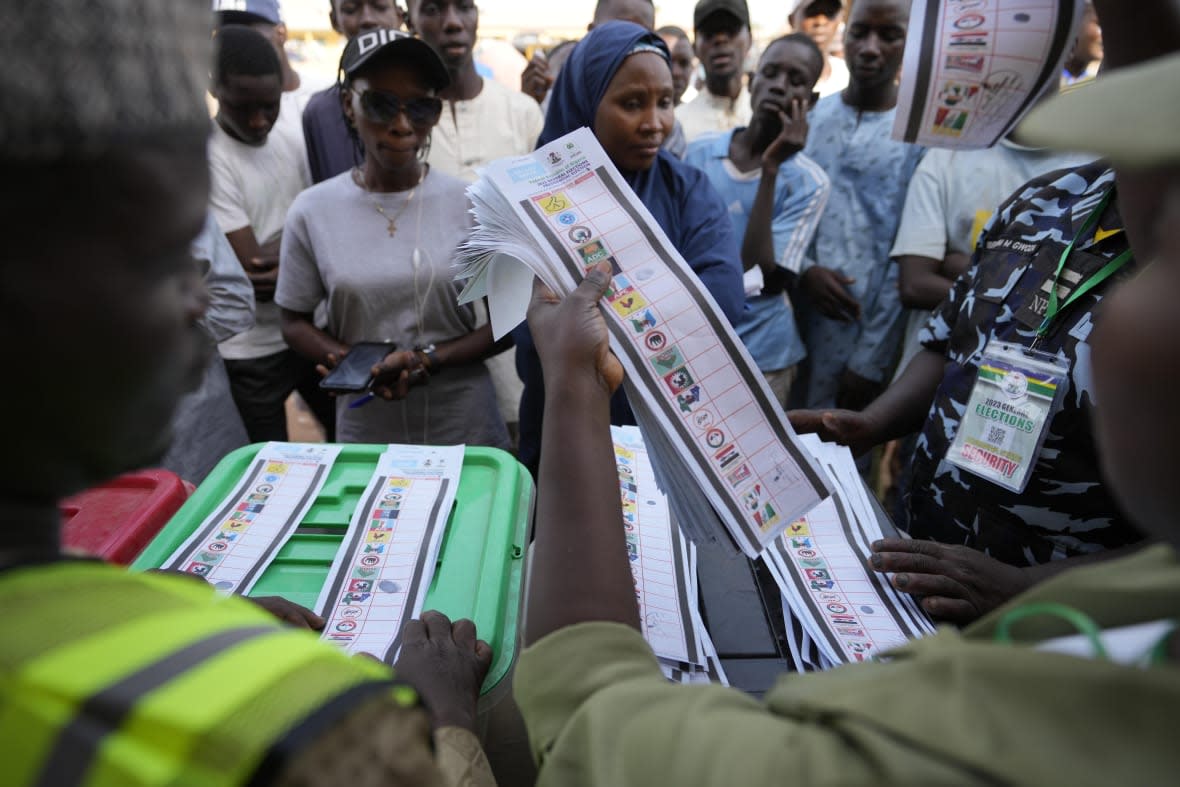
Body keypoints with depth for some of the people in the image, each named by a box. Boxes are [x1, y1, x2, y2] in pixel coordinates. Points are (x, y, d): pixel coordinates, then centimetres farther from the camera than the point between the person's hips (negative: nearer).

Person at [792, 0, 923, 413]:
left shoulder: (920, 136, -5)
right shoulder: (811, 116, 7)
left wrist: (871, 361, -8)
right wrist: (804, 269, -13)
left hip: (862, 326, -3)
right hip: (789, 314, 3)